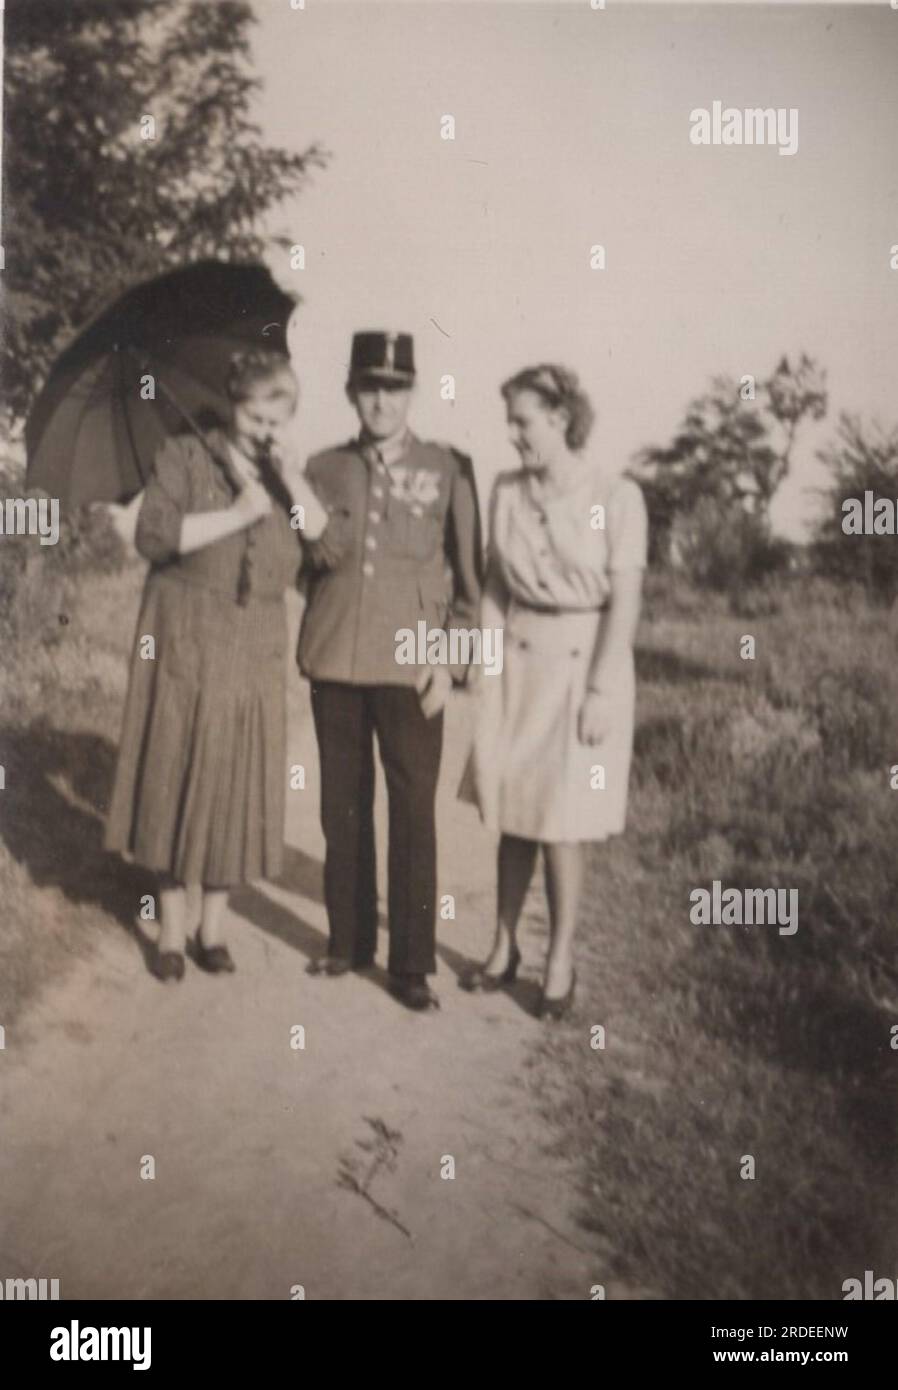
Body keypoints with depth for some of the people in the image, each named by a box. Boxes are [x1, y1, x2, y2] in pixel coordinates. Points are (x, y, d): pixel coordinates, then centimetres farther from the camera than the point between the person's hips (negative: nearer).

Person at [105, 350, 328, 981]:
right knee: (175, 781, 2)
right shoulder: (184, 456, 0)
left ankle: (215, 926, 18)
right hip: (184, 645, -2)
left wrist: (292, 476, -13)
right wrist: (238, 514, -16)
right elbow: (153, 535, -13)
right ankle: (172, 929, 14)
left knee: (237, 787, 4)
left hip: (255, 654, 3)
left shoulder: (288, 478, 9)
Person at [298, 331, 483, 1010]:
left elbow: (470, 576, 2)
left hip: (411, 664, -3)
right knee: (343, 806, 9)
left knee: (414, 812, -3)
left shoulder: (449, 469, 1)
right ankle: (349, 941, 23)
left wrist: (451, 661, -5)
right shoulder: (323, 469, 9)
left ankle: (413, 963, 6)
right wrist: (317, 546, -3)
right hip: (334, 659, 3)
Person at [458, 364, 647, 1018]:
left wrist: (600, 690, -14)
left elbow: (625, 600, -11)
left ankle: (561, 962, 14)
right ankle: (504, 949, 22)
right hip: (518, 661, 4)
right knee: (512, 814, 9)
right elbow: (495, 584, 9)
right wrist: (488, 664, 5)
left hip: (583, 663, -4)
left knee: (562, 820, -1)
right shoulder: (507, 491, 4)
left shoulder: (616, 496, -10)